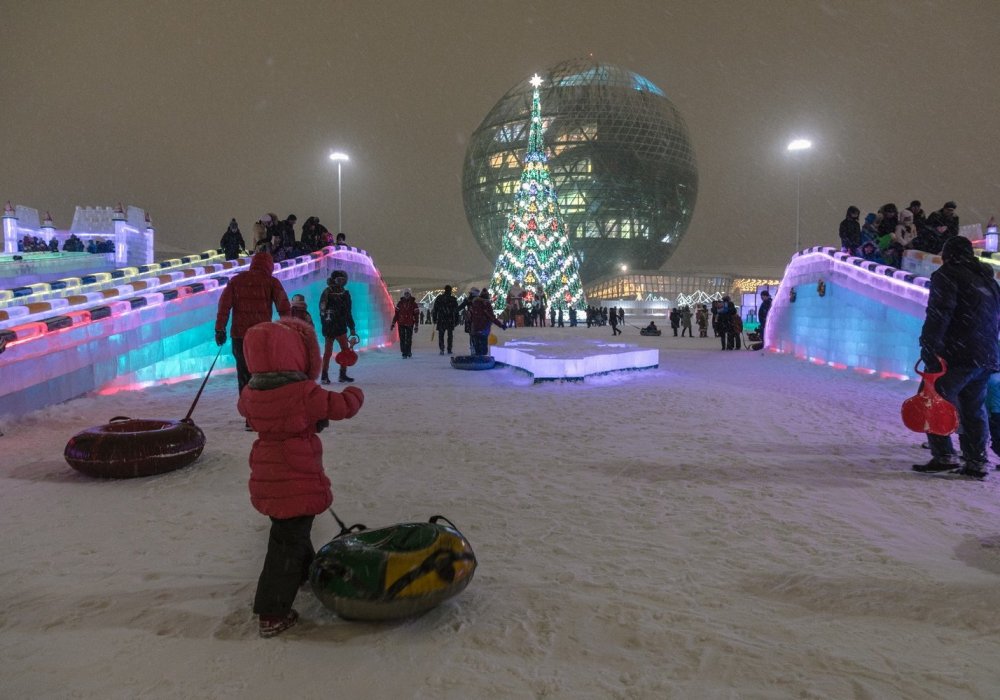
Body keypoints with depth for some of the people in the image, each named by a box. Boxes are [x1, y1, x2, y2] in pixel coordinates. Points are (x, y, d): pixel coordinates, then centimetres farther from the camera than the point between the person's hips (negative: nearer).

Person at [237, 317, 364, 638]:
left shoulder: (251, 394, -2)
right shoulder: (305, 394, -22)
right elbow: (342, 406, -16)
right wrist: (354, 393, 7)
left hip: (268, 480, 8)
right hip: (299, 482, -8)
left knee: (289, 530, 29)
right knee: (288, 543, 0)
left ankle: (307, 570, 51)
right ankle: (272, 614, 4)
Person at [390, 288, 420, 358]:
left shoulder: (413, 304, 2)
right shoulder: (400, 303, 6)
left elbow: (417, 315, 3)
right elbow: (396, 314, 10)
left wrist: (416, 326, 0)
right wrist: (393, 324, 7)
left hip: (410, 324, -1)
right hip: (401, 324, 1)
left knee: (409, 339, -1)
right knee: (402, 339, -2)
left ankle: (408, 352, 15)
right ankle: (404, 353, 5)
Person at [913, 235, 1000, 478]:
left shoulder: (947, 275, -4)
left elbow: (939, 314, -16)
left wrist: (929, 347, -18)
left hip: (957, 356, -8)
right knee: (974, 408, 13)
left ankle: (944, 456, -10)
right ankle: (977, 461, 13)